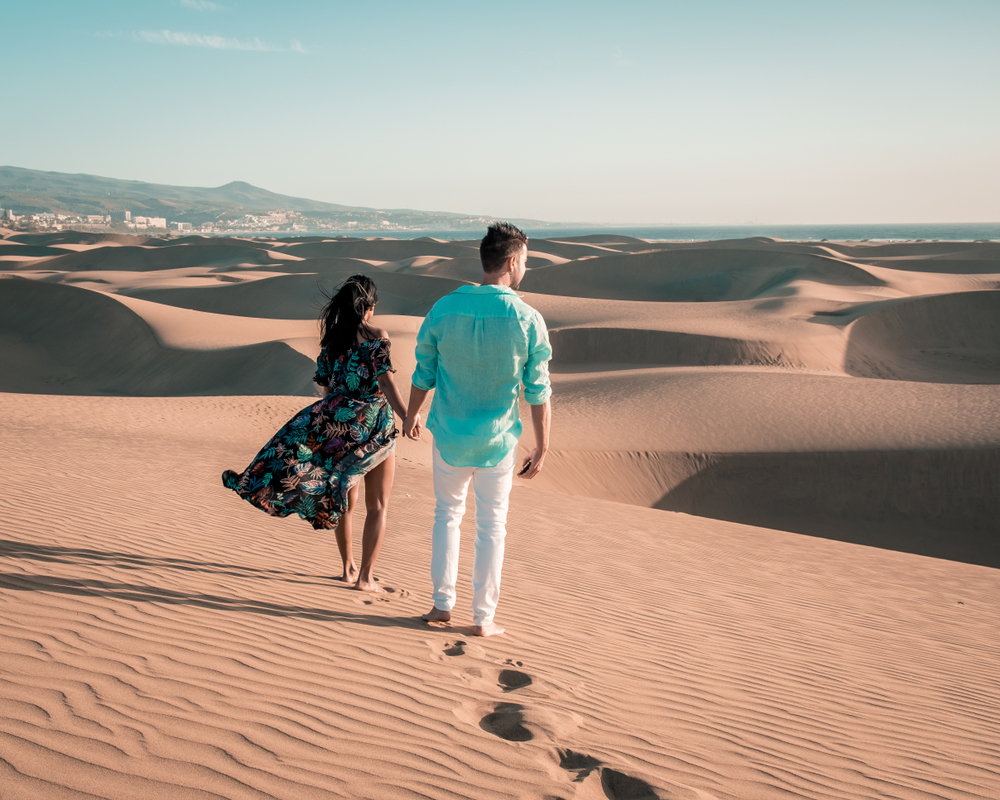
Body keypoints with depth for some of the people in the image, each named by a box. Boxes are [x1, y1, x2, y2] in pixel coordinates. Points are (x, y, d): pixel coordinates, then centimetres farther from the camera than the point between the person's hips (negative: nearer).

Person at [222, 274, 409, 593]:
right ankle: (365, 577, 6)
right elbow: (385, 380, -21)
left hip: (338, 423, 5)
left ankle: (348, 568, 26)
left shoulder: (331, 338, 8)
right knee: (377, 507, 7)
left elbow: (326, 388, 13)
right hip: (375, 427, -5)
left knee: (344, 500, 20)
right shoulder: (376, 336, -8)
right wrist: (407, 416, -29)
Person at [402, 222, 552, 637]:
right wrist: (541, 449, -1)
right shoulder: (528, 320, -12)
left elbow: (424, 373, 1)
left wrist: (412, 414, 19)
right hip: (498, 440, -1)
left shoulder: (444, 309, -8)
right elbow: (538, 393, -10)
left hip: (449, 435, 2)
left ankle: (443, 604, 23)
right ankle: (484, 618, 19)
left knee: (447, 514, 20)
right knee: (491, 526, 11)